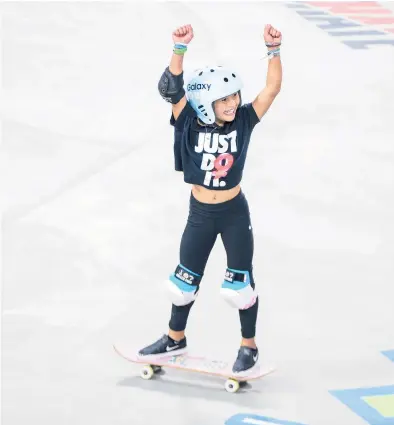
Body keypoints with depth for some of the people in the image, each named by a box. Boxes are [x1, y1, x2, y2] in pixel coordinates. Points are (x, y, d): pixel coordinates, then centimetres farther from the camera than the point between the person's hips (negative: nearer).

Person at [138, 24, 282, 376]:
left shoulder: (243, 120, -9)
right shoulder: (189, 123, -12)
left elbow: (272, 88, -17)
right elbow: (173, 87, -25)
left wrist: (274, 50, -29)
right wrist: (180, 47, -38)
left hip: (235, 214, -1)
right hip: (200, 214, 1)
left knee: (240, 282, 5)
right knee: (185, 280, 14)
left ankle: (249, 347, 22)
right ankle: (175, 339, 35)